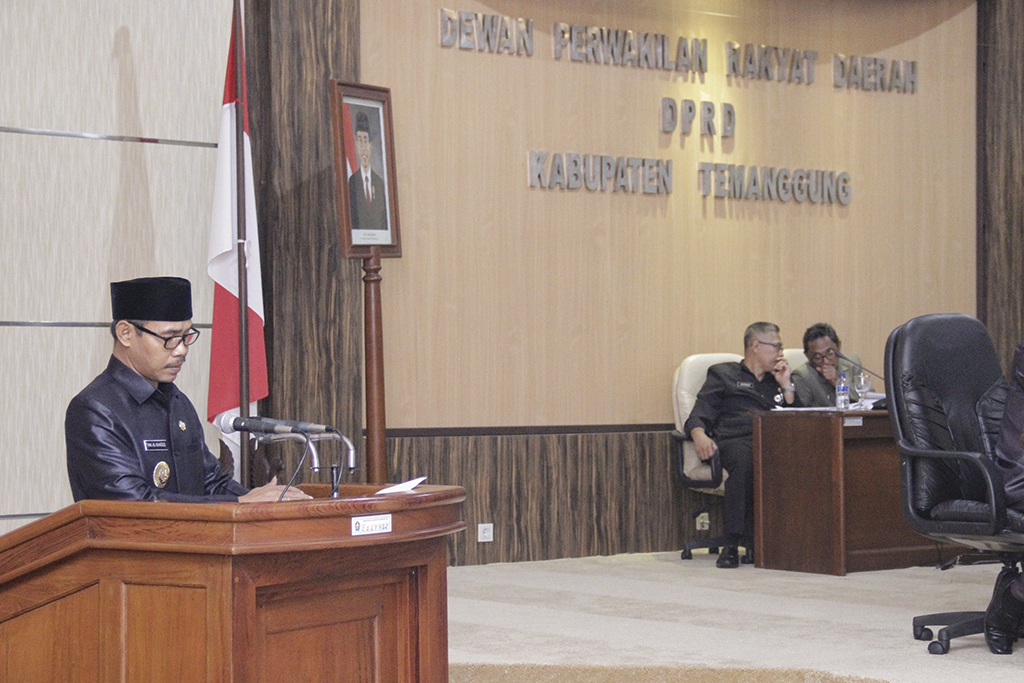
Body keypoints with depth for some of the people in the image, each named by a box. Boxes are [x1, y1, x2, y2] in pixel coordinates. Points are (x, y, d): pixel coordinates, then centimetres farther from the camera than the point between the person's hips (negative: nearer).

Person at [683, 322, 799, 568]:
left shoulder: (776, 382, 35)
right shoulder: (723, 374, 22)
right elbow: (698, 418, 7)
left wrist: (786, 386, 17)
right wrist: (699, 435, -16)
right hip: (736, 441, -3)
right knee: (745, 460, -41)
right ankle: (733, 543, -39)